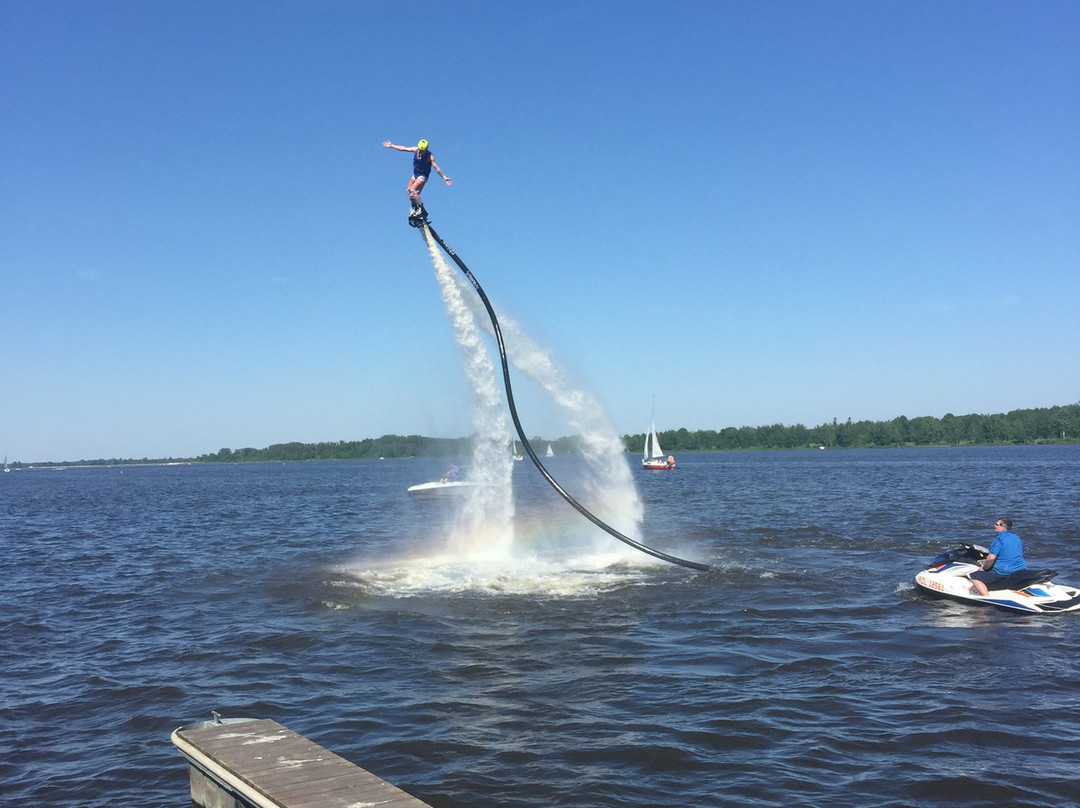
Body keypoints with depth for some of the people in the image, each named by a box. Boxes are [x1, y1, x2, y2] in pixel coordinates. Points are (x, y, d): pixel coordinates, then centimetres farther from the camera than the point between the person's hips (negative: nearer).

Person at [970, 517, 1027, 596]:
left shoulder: (999, 538, -12)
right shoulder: (1017, 538, 14)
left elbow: (991, 557, -21)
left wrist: (983, 568, -2)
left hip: (1004, 573, -8)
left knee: (975, 576, -4)